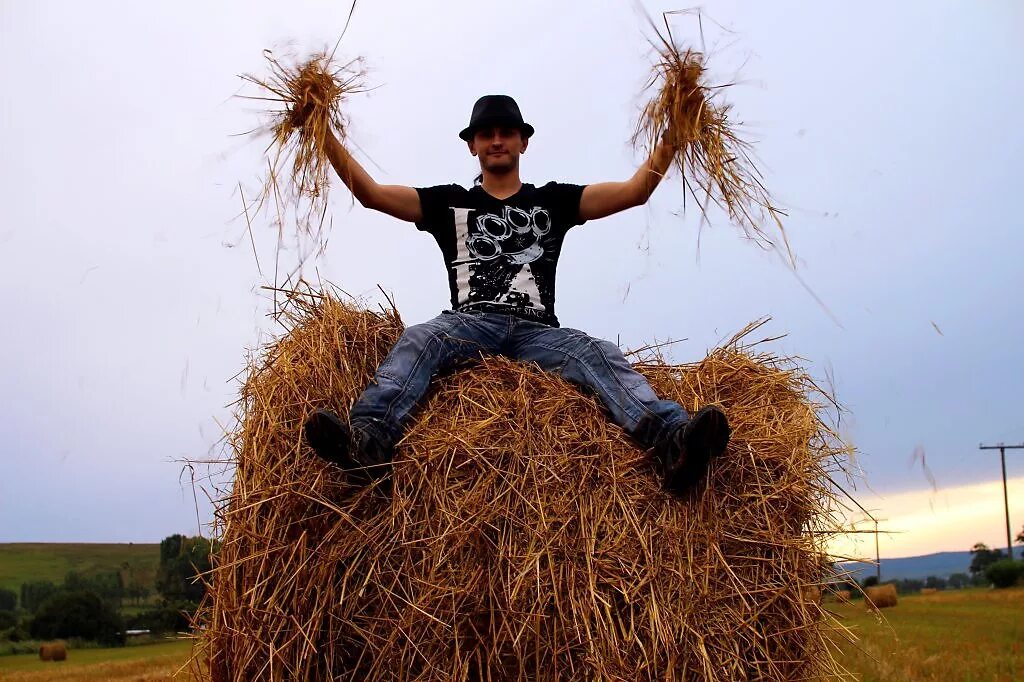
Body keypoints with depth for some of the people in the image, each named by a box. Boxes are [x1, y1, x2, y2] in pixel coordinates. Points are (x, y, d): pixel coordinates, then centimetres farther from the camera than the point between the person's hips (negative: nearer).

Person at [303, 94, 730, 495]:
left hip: (537, 330, 0)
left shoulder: (554, 200, 23)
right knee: (417, 341, -32)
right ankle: (366, 442, -58)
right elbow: (371, 194, 14)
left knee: (599, 355, -29)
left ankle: (671, 443, -54)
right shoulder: (450, 202, 23)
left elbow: (634, 192, 12)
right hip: (469, 324, 0)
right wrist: (325, 136, 5)